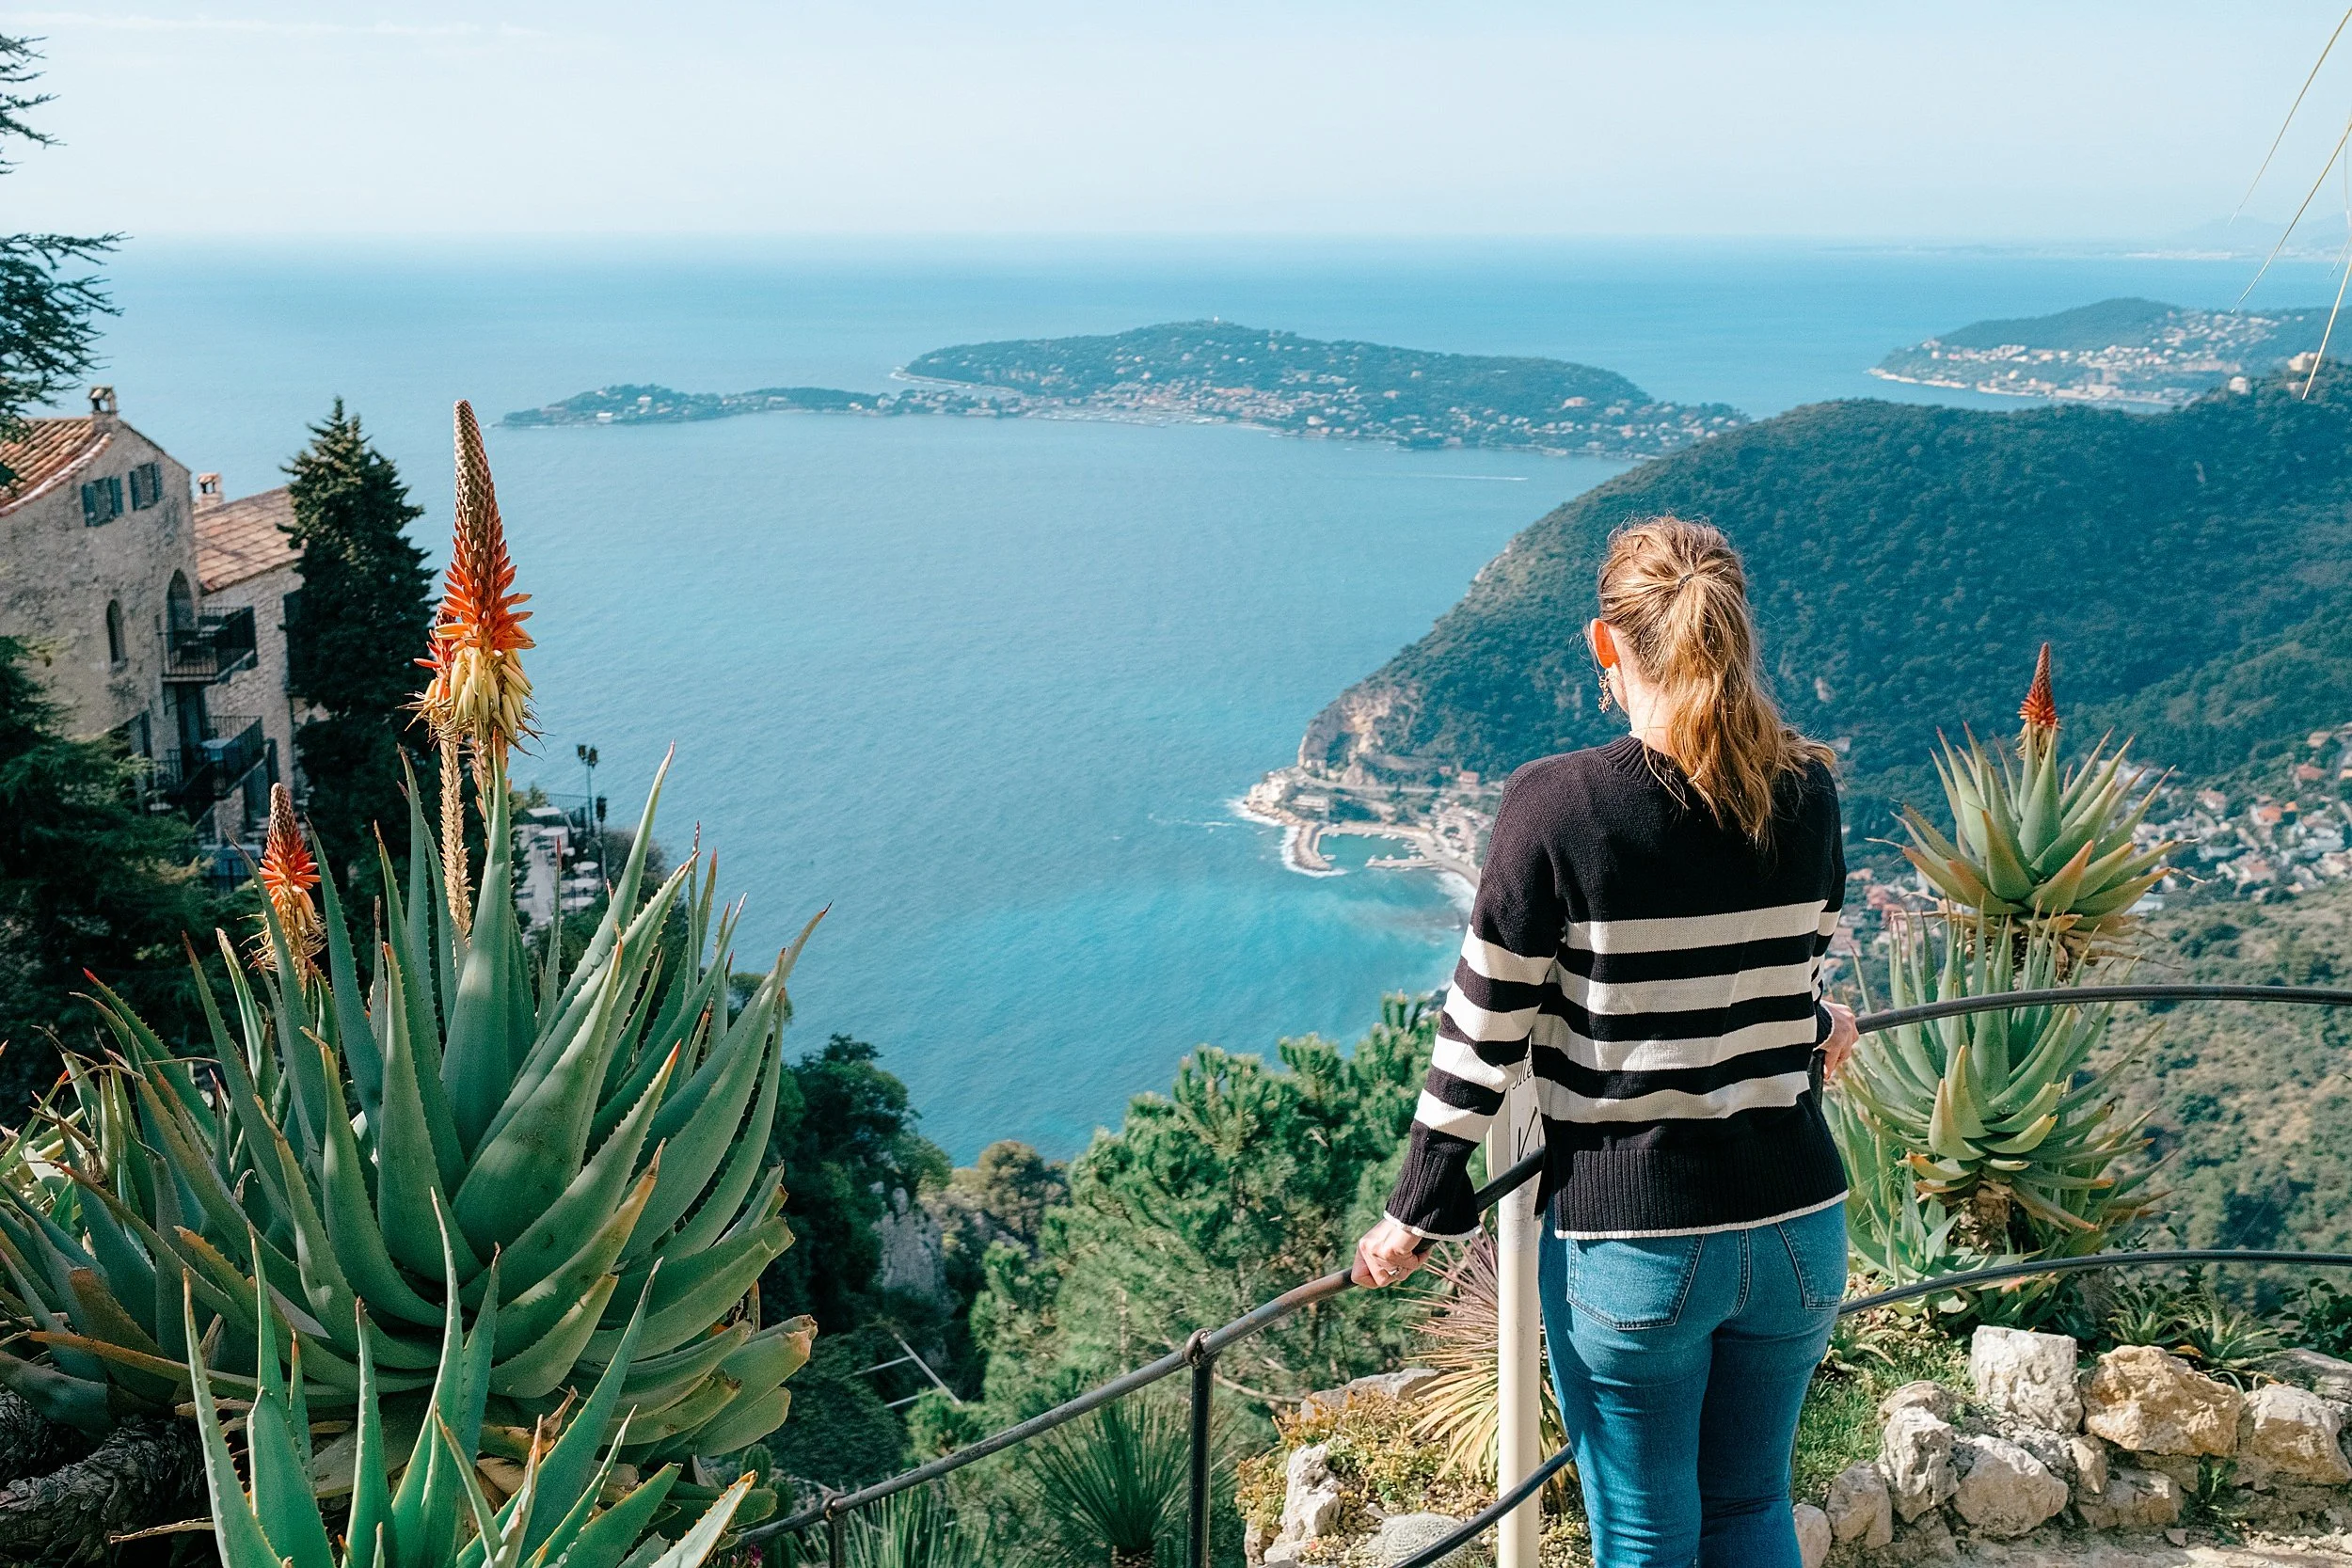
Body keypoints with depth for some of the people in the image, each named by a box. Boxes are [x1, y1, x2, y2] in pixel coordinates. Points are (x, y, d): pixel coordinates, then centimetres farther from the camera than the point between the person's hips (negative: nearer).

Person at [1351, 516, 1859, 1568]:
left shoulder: (1554, 804, -16)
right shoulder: (1807, 792, -3)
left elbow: (1484, 1029, -10)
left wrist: (1418, 1214, 1)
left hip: (1628, 1246, -4)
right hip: (1797, 1224, 4)